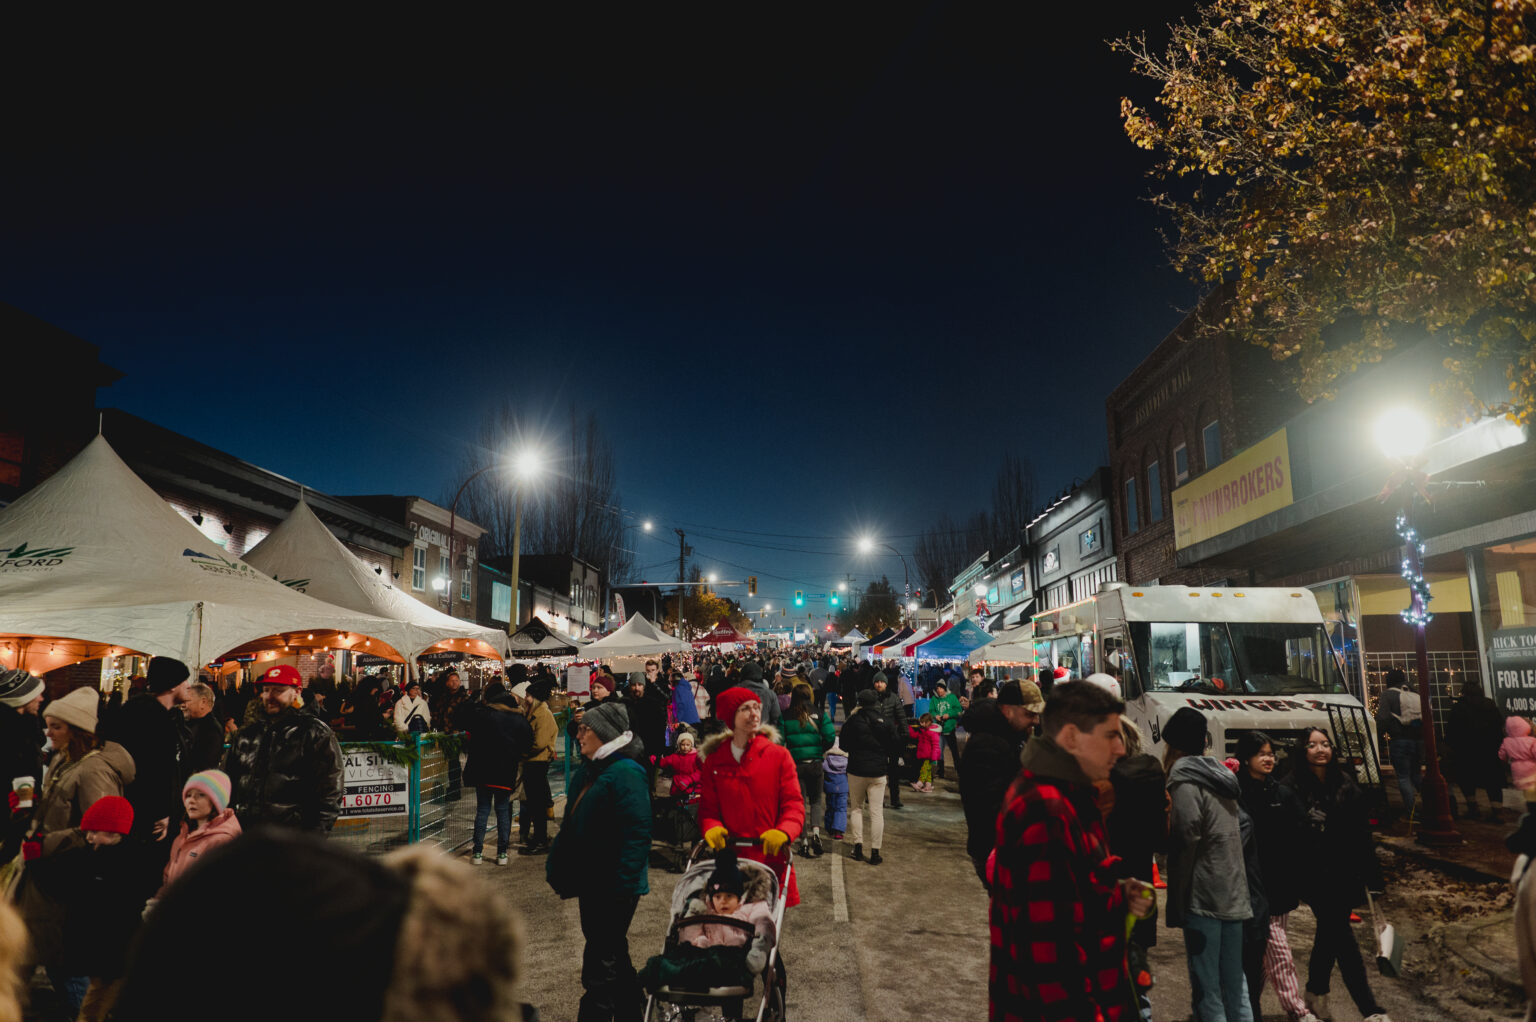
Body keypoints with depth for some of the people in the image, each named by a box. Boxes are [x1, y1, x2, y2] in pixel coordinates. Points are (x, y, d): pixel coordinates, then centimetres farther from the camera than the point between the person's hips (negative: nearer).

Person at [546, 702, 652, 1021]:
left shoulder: (625, 774, -20)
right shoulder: (586, 770, 9)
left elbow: (637, 834, -25)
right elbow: (572, 824, 17)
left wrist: (621, 886, -26)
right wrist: (557, 867, 14)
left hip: (613, 888, -9)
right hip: (590, 881, 9)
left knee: (601, 962, 0)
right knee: (613, 954, 22)